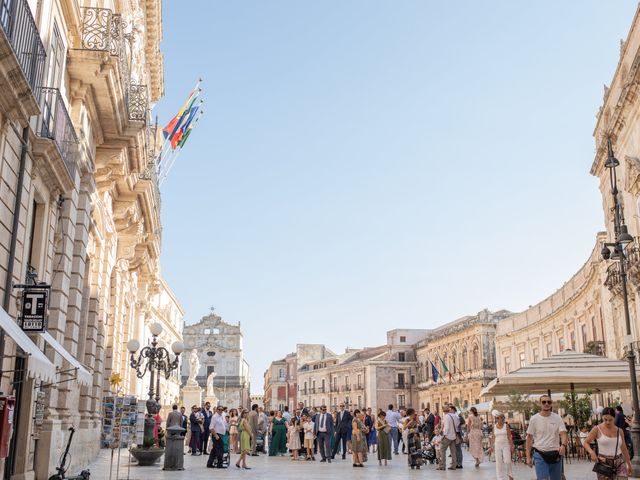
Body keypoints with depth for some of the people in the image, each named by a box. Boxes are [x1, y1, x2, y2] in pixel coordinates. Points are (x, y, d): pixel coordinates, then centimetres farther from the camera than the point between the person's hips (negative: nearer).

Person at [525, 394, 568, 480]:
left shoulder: (557, 418, 1)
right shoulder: (534, 419, -2)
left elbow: (563, 433, -8)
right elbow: (529, 438, 2)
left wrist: (563, 445, -31)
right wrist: (528, 456, -2)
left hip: (555, 454, 2)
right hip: (540, 455, -2)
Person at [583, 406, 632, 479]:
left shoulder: (619, 431, 7)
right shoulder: (597, 429, -3)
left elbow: (624, 449, 17)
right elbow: (585, 442, -3)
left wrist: (629, 464, 22)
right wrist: (592, 452, -21)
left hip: (619, 463, 2)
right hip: (603, 464, -2)